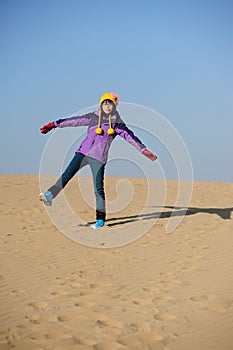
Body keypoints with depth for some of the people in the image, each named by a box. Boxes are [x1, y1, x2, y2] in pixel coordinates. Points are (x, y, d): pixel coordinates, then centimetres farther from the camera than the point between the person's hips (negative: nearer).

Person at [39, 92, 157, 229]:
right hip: (83, 152, 2)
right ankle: (50, 195, -30)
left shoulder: (118, 124, 9)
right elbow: (75, 121, 13)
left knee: (99, 188, -6)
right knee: (67, 174, -17)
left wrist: (144, 150, 6)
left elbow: (131, 137, 11)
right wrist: (54, 124, 13)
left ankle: (100, 219, 1)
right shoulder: (93, 117, 12)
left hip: (98, 158, -2)